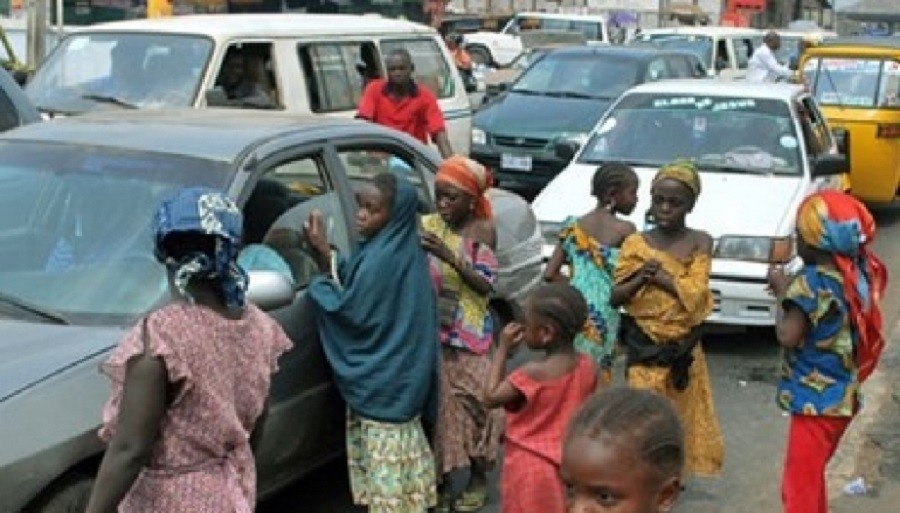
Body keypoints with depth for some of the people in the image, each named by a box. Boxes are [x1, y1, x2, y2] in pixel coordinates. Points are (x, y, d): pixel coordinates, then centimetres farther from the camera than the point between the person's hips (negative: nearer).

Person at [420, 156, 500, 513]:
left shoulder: (482, 230, -6)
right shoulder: (427, 226, 3)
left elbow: (486, 285, -12)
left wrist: (450, 256, -22)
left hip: (469, 335, -2)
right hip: (432, 332, 2)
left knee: (471, 400, 0)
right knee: (437, 401, 1)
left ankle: (478, 478, 19)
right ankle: (439, 480, 14)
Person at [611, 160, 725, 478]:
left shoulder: (699, 242, -4)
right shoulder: (635, 244, -1)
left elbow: (694, 292, -15)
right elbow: (615, 297, -2)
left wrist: (656, 274, -15)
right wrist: (641, 278, -18)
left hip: (683, 343, 1)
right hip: (644, 344, 0)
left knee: (680, 414, 10)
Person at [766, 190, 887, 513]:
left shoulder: (812, 282, -19)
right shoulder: (858, 274, 5)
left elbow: (788, 336, -21)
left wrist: (782, 291, -9)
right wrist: (791, 289, 7)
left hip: (816, 400, -9)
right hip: (843, 397, 9)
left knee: (799, 485, -3)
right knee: (811, 475, 23)